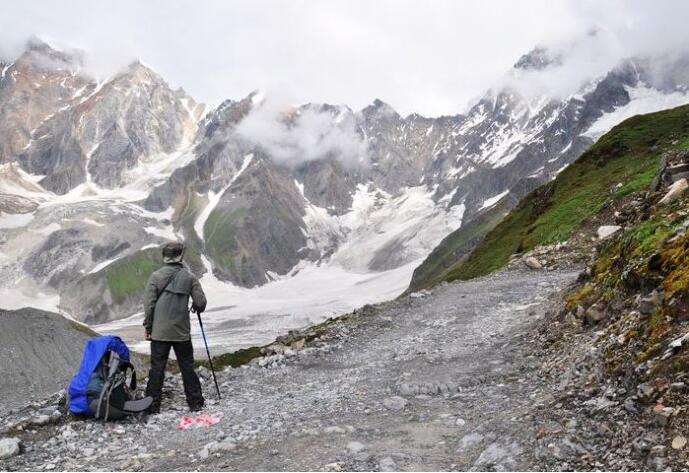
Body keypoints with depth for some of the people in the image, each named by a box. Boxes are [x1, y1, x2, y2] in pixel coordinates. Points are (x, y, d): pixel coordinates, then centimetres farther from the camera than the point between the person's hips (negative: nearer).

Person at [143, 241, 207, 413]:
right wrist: (196, 308, 19)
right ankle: (195, 402, 18)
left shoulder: (156, 276, -5)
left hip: (159, 332, -1)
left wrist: (148, 328, 3)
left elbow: (148, 304, -5)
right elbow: (201, 302, -5)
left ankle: (153, 405, 10)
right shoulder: (189, 277, -3)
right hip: (182, 332, 1)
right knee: (187, 367, 11)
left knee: (157, 367, 6)